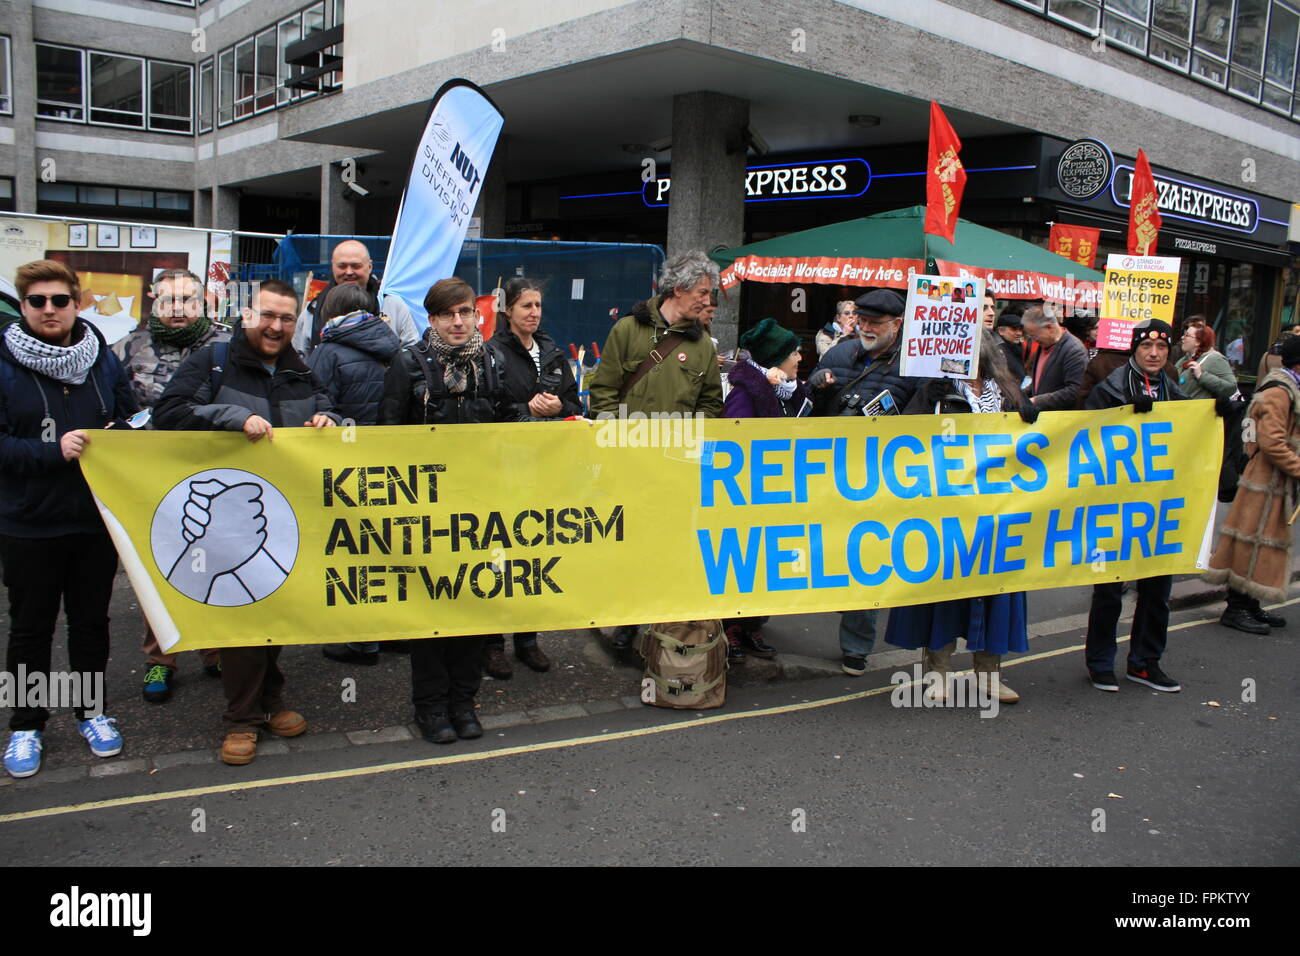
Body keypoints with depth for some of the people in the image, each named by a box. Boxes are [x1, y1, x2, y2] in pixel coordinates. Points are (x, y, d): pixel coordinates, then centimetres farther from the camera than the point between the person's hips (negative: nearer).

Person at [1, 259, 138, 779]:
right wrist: (53, 450, -23)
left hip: (97, 520, 3)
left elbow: (131, 419, 12)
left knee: (92, 621, 15)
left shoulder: (103, 359, 3)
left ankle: (91, 711, 32)